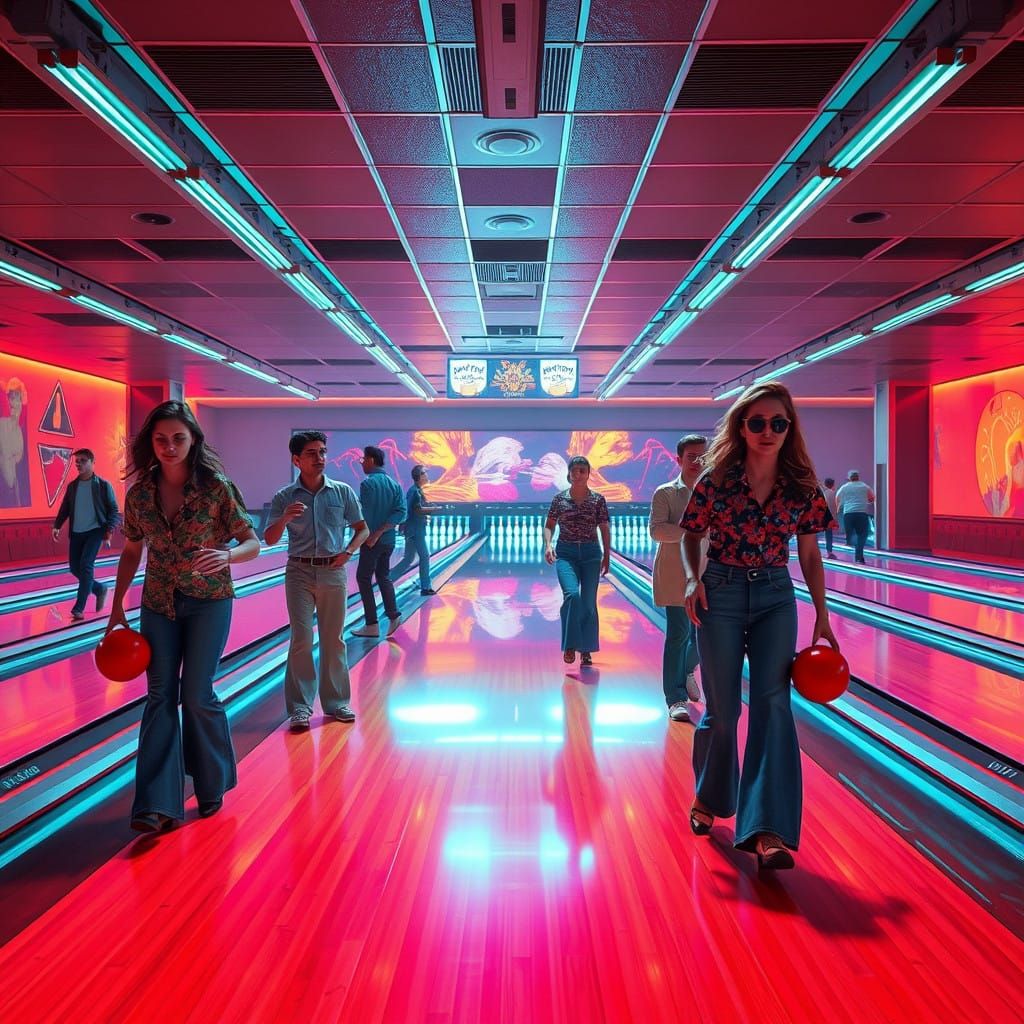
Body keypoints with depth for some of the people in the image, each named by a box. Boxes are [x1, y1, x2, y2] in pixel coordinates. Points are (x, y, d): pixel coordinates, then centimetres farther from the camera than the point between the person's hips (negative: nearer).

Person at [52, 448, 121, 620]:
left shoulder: (103, 485, -4)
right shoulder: (72, 486, 9)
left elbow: (114, 510, -4)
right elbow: (64, 509, 13)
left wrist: (109, 530, -17)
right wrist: (57, 526, -3)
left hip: (95, 531, -5)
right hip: (76, 533, 5)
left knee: (86, 565, -15)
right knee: (75, 567, 5)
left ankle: (79, 607, -10)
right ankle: (100, 588, 28)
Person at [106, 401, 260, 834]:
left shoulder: (216, 487, -12)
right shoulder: (140, 493, -2)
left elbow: (253, 543, -10)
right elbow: (131, 552, 9)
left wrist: (226, 556, -31)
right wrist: (117, 606, 8)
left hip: (209, 601, -3)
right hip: (159, 603, 3)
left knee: (197, 694, -1)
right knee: (160, 696, 1)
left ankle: (213, 784, 23)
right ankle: (156, 805, 4)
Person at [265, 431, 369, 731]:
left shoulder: (343, 492, 1)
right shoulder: (284, 497, -1)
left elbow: (362, 529, 8)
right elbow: (269, 539, -2)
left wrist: (348, 552, -9)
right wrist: (284, 519, -21)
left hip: (333, 572, 1)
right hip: (299, 572, -1)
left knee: (333, 640, 8)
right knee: (301, 639, -3)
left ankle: (336, 702, 18)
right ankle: (300, 706, 4)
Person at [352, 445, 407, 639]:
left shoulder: (367, 483, -13)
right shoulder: (394, 484, 6)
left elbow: (364, 513, -14)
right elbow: (401, 512, -5)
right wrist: (380, 532, -10)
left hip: (371, 540, -6)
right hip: (388, 540, 6)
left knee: (364, 579, 4)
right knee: (384, 577, 18)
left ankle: (372, 625, 5)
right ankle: (393, 616, 9)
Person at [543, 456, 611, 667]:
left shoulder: (598, 499, 2)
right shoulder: (559, 498, 3)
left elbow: (604, 530, 6)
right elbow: (549, 526, 8)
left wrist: (607, 556, 3)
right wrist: (548, 545, -8)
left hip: (590, 553, 1)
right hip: (565, 553, -1)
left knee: (588, 602, 3)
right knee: (571, 595, -22)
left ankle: (586, 650, 17)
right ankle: (570, 646, -12)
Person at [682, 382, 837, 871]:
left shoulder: (802, 486, -2)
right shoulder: (717, 480, -7)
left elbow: (809, 554, 4)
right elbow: (691, 537, 5)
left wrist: (822, 617, 1)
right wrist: (693, 579, -12)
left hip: (776, 598, 2)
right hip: (721, 596, -1)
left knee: (773, 705, -8)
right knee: (722, 709, 7)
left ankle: (768, 832, -7)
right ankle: (707, 798, 34)